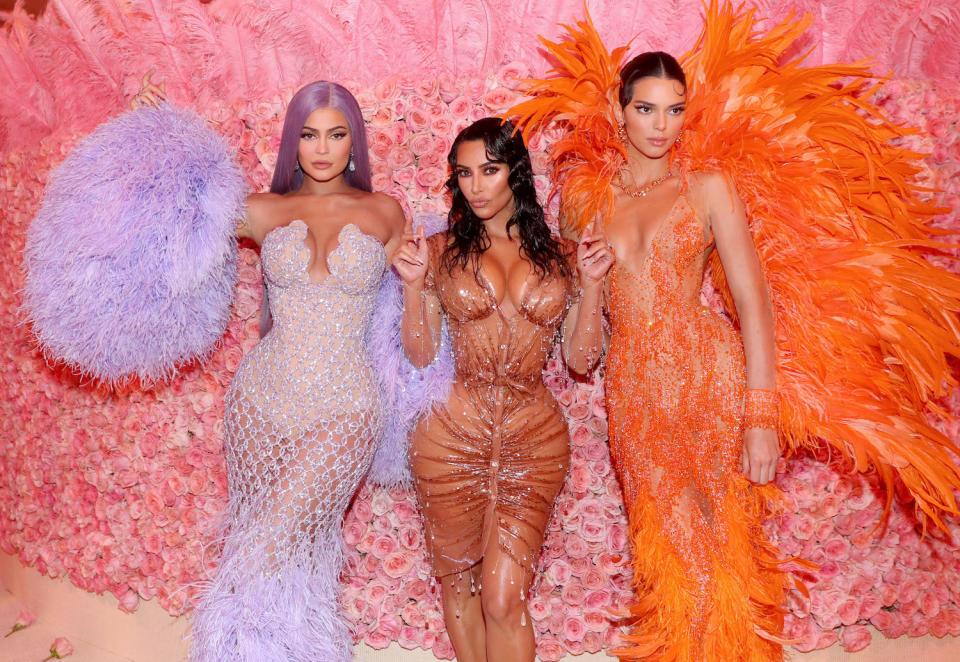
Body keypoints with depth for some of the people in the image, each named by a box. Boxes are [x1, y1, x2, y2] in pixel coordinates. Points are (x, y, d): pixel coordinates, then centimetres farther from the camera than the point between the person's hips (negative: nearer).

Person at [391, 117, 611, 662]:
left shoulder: (563, 257, 6)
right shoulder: (441, 250, 3)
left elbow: (581, 358, 5)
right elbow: (421, 355, 3)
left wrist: (591, 284, -4)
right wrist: (414, 284, -9)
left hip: (536, 438, 0)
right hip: (453, 433, 1)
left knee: (503, 597, -6)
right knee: (459, 582, 13)